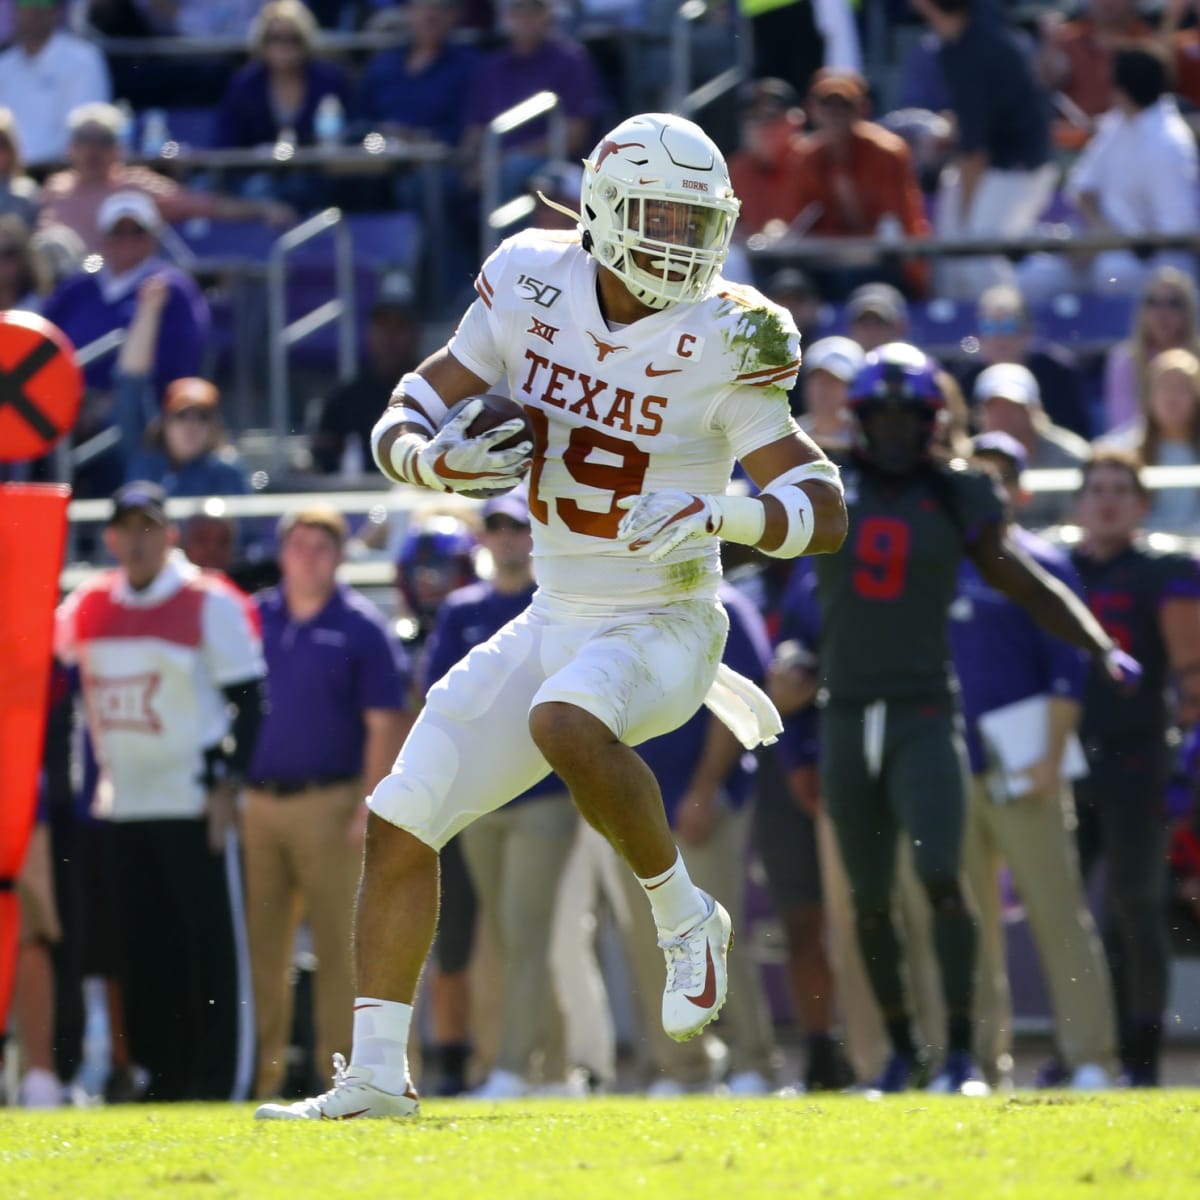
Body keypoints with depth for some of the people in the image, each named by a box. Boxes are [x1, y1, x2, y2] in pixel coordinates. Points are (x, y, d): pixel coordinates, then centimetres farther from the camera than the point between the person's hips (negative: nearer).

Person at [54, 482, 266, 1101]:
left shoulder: (210, 604, -5)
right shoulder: (87, 607, 10)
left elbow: (249, 700, -5)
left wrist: (229, 783, -11)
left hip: (193, 802, -5)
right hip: (123, 805, 5)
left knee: (211, 945, -5)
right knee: (145, 952, 6)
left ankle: (222, 1077, -3)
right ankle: (163, 1072, 12)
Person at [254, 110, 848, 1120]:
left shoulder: (718, 344, -15)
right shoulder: (530, 287, -3)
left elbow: (826, 513, -15)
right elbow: (400, 426, 3)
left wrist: (716, 515, -33)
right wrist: (437, 458, -20)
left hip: (664, 626, -5)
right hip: (555, 623, 5)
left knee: (565, 724, -37)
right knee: (400, 829, 1)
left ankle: (685, 920, -13)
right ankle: (377, 1075, 12)